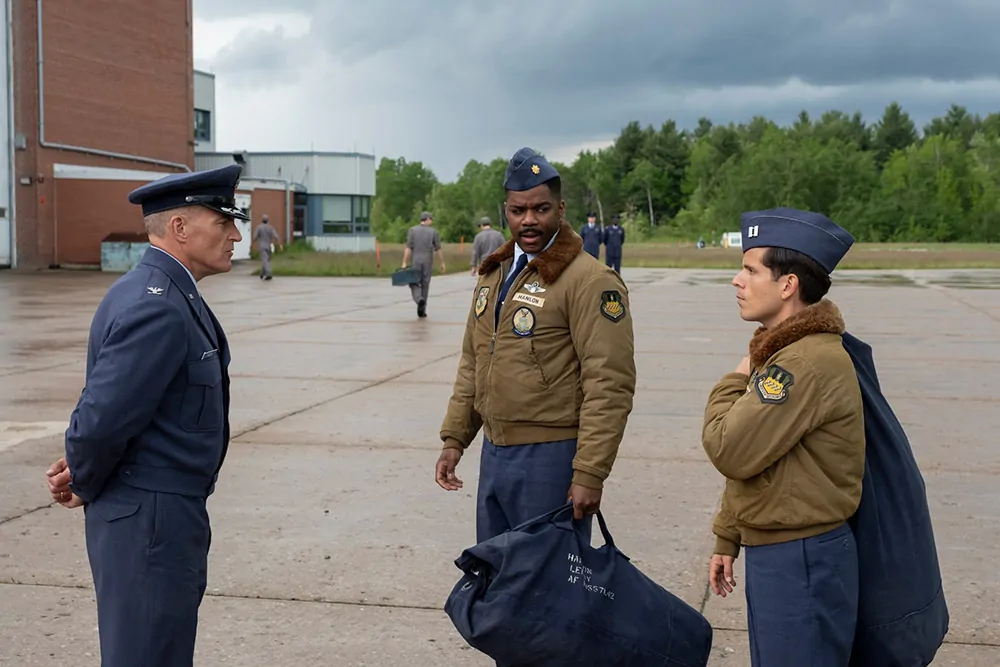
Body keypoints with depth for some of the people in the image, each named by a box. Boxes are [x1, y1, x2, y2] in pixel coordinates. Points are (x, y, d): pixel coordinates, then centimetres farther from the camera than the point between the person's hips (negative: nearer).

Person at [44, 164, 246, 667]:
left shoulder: (166, 293, 11)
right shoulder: (158, 308, -23)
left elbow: (106, 410, 17)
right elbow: (104, 417, -26)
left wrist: (82, 471, 6)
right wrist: (85, 487, -8)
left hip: (165, 515, 10)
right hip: (150, 518, -10)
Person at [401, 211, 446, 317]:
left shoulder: (412, 230, -3)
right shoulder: (433, 232, -2)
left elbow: (408, 248, -8)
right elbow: (438, 249, -2)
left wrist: (404, 263, -7)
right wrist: (442, 263, 7)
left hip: (415, 261, 0)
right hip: (427, 262, 0)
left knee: (414, 284, 8)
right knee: (425, 285, 8)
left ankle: (419, 299, -22)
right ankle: (422, 310, 9)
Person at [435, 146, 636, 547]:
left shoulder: (589, 280, -14)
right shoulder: (493, 274, 12)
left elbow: (609, 387, -19)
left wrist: (589, 473, -22)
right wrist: (454, 438, 14)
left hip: (551, 457, -8)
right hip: (493, 453, 8)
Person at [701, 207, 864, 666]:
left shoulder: (811, 361, -23)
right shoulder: (783, 351, 12)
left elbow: (730, 451, -24)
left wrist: (732, 384, -7)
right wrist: (728, 539, 18)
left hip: (801, 560, -10)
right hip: (772, 552, 10)